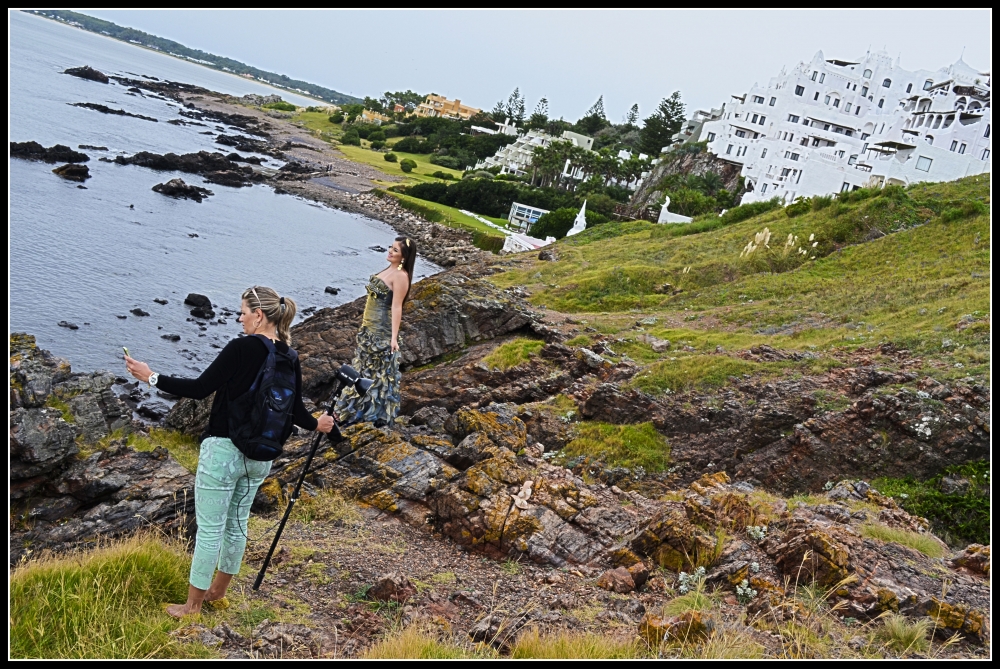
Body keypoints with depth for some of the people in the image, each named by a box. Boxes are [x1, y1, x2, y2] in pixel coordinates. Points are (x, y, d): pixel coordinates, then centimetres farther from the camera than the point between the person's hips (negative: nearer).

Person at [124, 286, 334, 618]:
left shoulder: (241, 348, -18)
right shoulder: (289, 359, 1)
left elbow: (200, 388, -17)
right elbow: (296, 410, 7)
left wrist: (152, 377, -9)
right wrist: (317, 424, 27)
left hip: (224, 451, -7)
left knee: (210, 529, 5)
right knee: (237, 524, 20)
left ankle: (193, 605, 18)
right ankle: (217, 591, 38)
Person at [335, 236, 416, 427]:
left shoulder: (401, 276, -18)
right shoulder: (389, 269, 10)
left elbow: (396, 307, -23)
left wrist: (394, 337, -26)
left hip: (382, 330, -10)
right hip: (369, 327, 10)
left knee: (380, 371, 2)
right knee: (363, 368, 18)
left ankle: (380, 414, 14)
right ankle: (357, 409, 31)